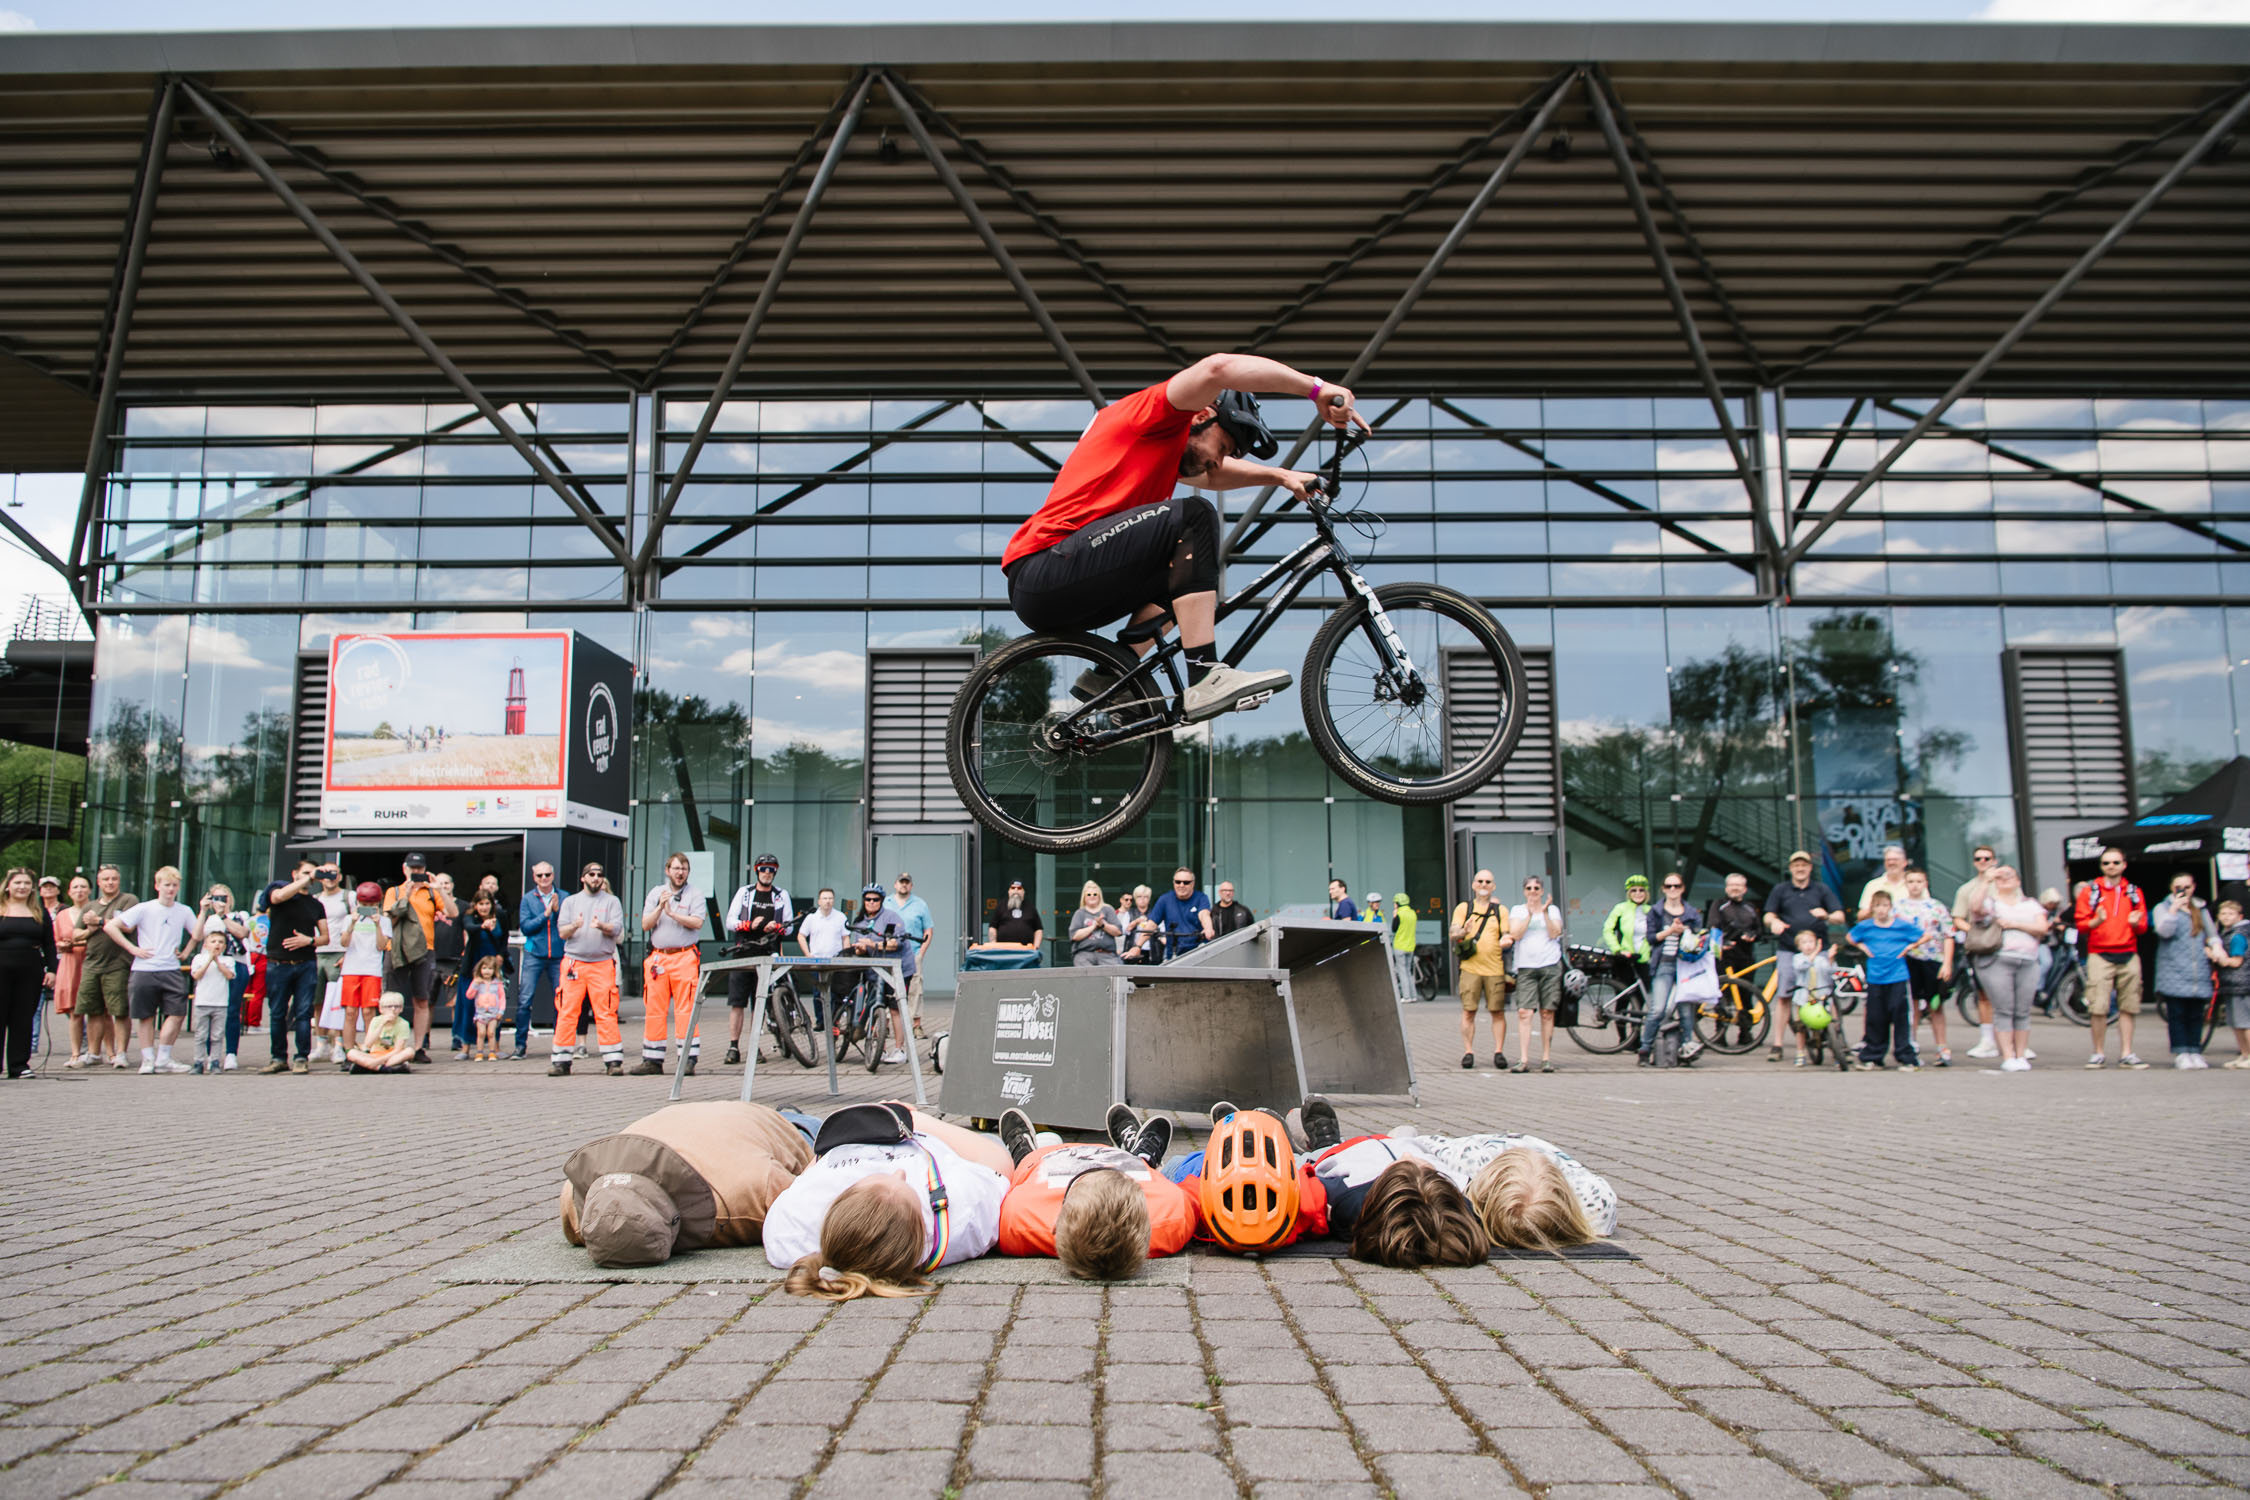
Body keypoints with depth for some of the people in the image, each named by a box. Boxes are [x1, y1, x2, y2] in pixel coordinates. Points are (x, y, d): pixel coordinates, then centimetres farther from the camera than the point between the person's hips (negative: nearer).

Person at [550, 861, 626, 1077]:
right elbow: (562, 931, 5)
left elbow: (617, 929, -2)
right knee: (567, 1013, -1)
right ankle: (561, 1061, 4)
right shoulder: (570, 901, 15)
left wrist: (602, 926, -23)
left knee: (606, 1013, -6)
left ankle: (613, 1060, -4)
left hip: (602, 964, -1)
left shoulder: (612, 901, 10)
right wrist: (575, 926, -16)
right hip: (573, 963, 1)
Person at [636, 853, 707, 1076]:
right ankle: (652, 1060, 11)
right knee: (654, 1010, 4)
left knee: (686, 1010, -8)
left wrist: (672, 913, -13)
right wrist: (660, 907, -9)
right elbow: (645, 925, 6)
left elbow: (697, 922, -9)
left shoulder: (695, 895, 5)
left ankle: (689, 1059, -8)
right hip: (657, 957, 4)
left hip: (685, 958, -3)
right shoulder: (655, 893, 15)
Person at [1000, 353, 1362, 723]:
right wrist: (1317, 389, -20)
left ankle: (1106, 677, 15)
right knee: (1193, 518, -19)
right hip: (1043, 571, -10)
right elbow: (1217, 367, -20)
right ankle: (1205, 679, -24)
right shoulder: (1152, 415, -4)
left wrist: (1281, 476, 19)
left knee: (1191, 563, 23)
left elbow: (1214, 473, 36)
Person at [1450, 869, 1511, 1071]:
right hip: (1470, 968, -1)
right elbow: (1453, 931, 0)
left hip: (1495, 968, 1)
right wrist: (1463, 931, -23)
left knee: (1498, 1012, 0)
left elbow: (1507, 934, 9)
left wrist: (1506, 940, -16)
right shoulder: (1463, 907, 11)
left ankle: (1499, 1052, 7)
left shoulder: (1501, 910, 14)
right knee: (1468, 1011, -3)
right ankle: (1468, 1052, 3)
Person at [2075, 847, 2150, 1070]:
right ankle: (2098, 1053, 2)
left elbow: (2143, 927, 12)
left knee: (2128, 1008, 4)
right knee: (2098, 1008, -8)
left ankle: (2126, 1054, 12)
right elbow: (2080, 923, 1)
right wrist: (2096, 921, -19)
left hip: (2128, 957, 3)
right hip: (2100, 955, -3)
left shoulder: (2134, 892, 13)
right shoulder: (2090, 891, 5)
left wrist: (2136, 923, -10)